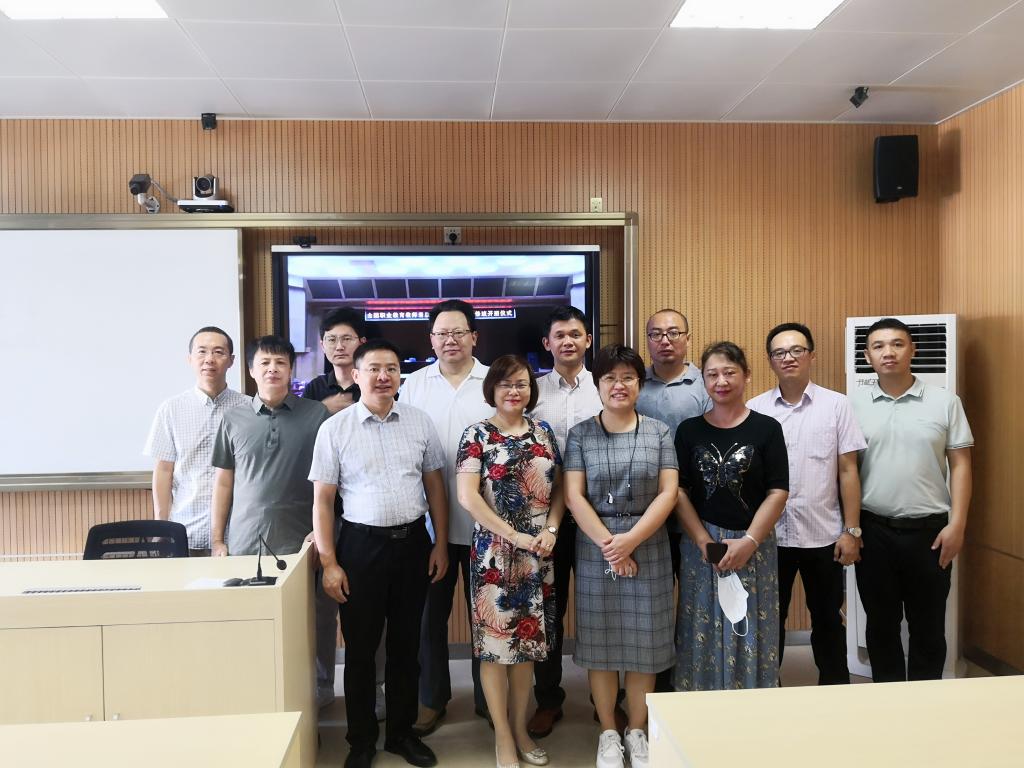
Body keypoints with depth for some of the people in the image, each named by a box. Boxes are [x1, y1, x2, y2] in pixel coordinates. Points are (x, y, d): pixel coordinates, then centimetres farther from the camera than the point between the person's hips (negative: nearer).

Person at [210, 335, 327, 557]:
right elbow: (224, 482, 9)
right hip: (243, 543, 1)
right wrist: (217, 540, 7)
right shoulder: (233, 419, 5)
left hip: (299, 543, -1)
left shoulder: (316, 414, -1)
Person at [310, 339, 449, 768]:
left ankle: (402, 733, 32)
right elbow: (322, 500, -4)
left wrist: (440, 544, 4)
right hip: (361, 544, -2)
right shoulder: (334, 429, -5)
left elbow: (434, 485, 8)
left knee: (406, 645, 14)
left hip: (413, 542, 2)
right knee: (361, 648, 10)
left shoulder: (419, 422, 2)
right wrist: (329, 563, -8)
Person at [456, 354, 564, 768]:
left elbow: (558, 489, 10)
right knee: (495, 641, 4)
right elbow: (468, 496, -13)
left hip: (538, 553, 4)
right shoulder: (477, 435, -6)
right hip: (494, 552, -4)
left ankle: (520, 727, 30)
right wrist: (514, 536, -15)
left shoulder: (543, 433, 7)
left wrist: (551, 530, -7)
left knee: (528, 639, 13)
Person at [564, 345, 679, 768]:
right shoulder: (580, 434, 1)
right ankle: (608, 733, 24)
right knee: (600, 641, 6)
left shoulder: (658, 432, 3)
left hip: (648, 546, 1)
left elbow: (668, 493, -4)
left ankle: (637, 731, 27)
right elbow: (573, 496, -5)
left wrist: (631, 539, -14)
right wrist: (607, 543, -14)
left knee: (644, 639, 8)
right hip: (595, 548, 0)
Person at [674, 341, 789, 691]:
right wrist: (704, 541, -9)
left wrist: (749, 541, -12)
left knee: (751, 631, 6)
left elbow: (778, 492, -4)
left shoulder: (767, 428, -1)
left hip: (753, 546, -1)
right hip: (701, 543, 1)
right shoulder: (689, 430, 4)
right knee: (702, 632, 7)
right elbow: (678, 490, 1)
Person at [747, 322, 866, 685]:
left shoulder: (836, 405, -1)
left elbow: (848, 472, 0)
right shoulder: (754, 409, 0)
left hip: (824, 535, 0)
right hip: (769, 535, 0)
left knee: (828, 621, 15)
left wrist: (852, 531, -3)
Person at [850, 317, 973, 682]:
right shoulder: (855, 404, 0)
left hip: (928, 529, -1)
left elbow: (960, 464, -1)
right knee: (881, 623, 13)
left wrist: (957, 524, -8)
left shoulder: (944, 401, -1)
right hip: (873, 530, 1)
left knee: (928, 625, 11)